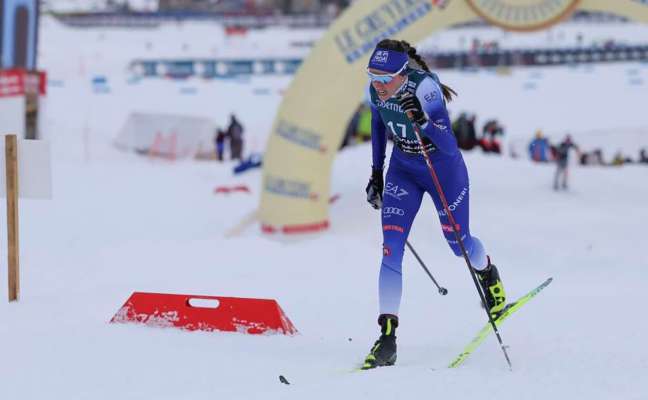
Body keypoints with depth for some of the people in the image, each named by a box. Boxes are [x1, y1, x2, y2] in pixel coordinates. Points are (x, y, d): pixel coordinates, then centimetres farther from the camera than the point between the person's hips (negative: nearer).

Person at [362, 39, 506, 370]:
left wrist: (424, 122, -50)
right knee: (391, 249, -11)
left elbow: (449, 147, -33)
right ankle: (387, 338, -13)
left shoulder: (425, 87, -32)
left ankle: (488, 274, 52)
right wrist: (376, 174, 10)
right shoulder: (376, 89, -17)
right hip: (403, 171, 4)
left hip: (443, 169, -4)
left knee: (458, 244, 13)